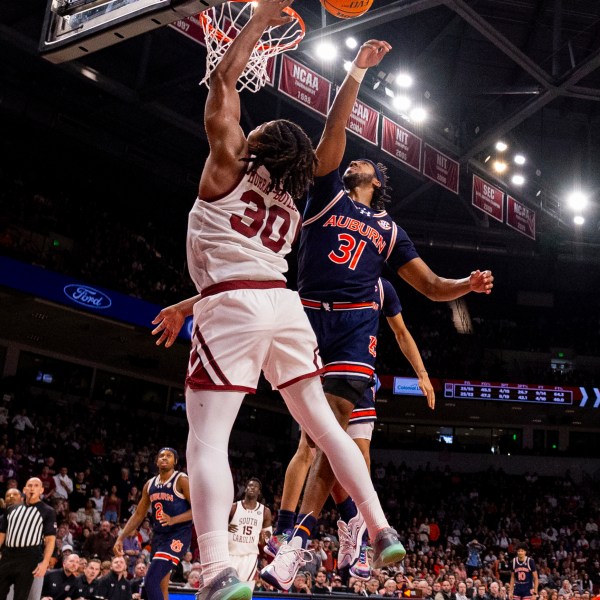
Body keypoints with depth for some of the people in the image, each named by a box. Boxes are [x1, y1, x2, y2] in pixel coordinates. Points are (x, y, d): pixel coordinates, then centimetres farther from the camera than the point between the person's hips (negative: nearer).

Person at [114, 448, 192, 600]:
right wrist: (121, 538, 8)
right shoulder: (150, 484, 11)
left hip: (178, 536, -8)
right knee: (161, 588, 11)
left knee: (151, 581, -20)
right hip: (158, 536, 8)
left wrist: (173, 520, -28)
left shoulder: (182, 480, -9)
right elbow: (138, 515, 17)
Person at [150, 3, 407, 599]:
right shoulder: (289, 208, 23)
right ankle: (382, 533, 15)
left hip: (233, 307, -6)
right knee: (322, 424, 14)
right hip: (284, 304, 6)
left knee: (207, 439, -8)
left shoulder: (228, 165, 7)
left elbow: (223, 79, 10)